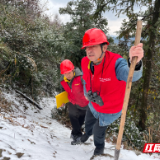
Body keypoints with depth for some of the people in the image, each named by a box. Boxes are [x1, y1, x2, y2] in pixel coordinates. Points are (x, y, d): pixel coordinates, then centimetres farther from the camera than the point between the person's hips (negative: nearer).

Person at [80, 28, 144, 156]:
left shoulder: (115, 62, -38)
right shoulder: (85, 62, -19)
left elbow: (132, 75, -58)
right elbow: (86, 82, -3)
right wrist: (88, 94, -24)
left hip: (109, 110, -5)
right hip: (93, 105, 5)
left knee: (98, 130, 20)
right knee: (88, 122, 32)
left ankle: (99, 146, 58)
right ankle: (88, 133, 72)